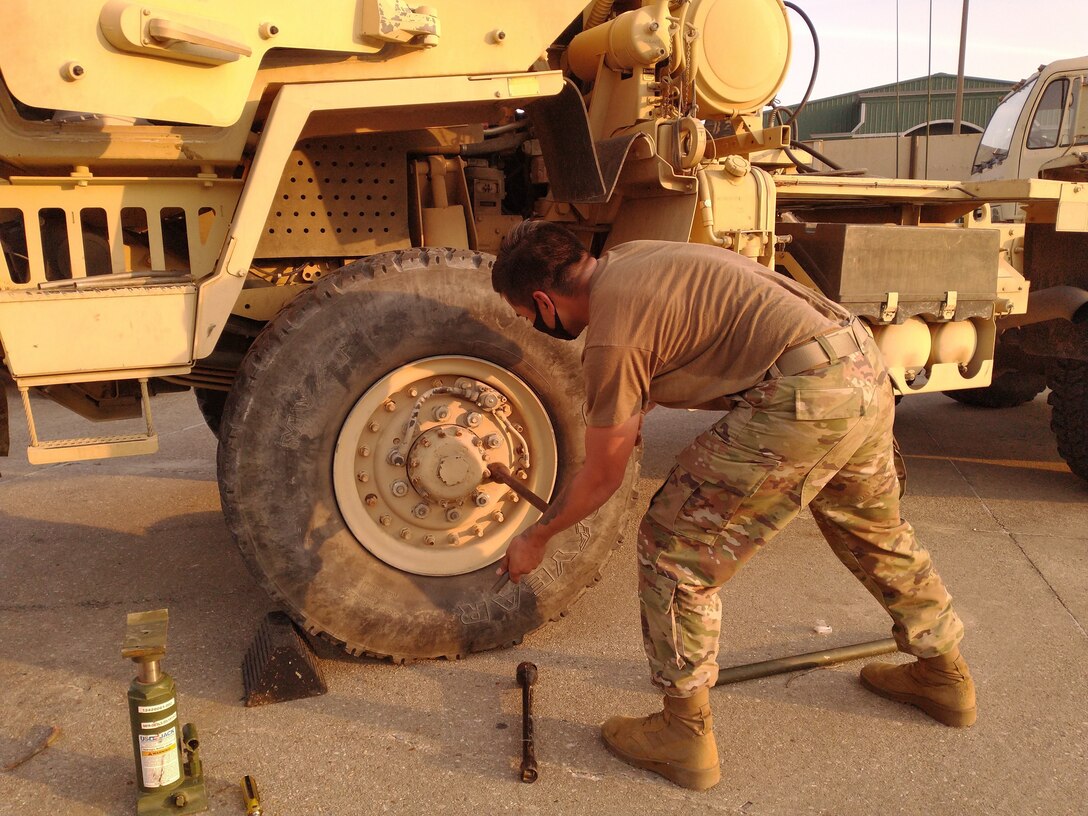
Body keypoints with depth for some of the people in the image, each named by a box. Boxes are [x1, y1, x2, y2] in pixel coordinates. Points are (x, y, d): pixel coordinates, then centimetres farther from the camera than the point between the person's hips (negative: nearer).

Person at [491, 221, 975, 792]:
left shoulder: (611, 341, -12)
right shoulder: (624, 258, 14)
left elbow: (601, 479, -1)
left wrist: (536, 539, 15)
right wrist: (628, 412, 39)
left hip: (807, 399, -10)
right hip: (867, 367, 10)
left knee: (672, 547, 2)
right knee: (876, 531, 31)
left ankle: (685, 734, 15)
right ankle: (944, 675, 52)